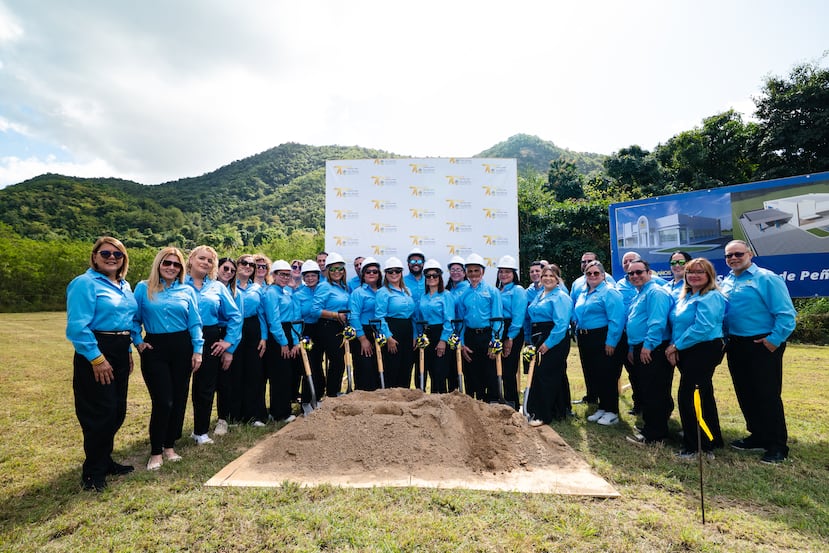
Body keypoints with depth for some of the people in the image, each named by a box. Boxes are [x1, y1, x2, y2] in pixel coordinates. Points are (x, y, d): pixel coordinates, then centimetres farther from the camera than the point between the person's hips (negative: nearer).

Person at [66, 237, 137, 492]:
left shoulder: (125, 286, 12)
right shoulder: (84, 283, -11)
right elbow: (77, 327, -19)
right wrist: (96, 358, -21)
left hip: (120, 353, 8)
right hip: (95, 354, -8)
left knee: (117, 411, 14)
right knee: (100, 413, -2)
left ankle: (105, 460, 32)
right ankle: (93, 472, 15)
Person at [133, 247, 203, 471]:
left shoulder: (187, 291, 5)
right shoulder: (143, 288, 3)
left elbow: (195, 323, 4)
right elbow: (134, 319, 7)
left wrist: (197, 350, -1)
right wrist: (138, 341, -4)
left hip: (182, 347, 2)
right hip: (154, 348, -2)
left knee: (179, 399, 7)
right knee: (163, 401, -6)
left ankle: (169, 446, 24)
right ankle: (156, 452, 11)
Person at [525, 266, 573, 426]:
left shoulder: (561, 297, -10)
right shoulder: (538, 295, 16)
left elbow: (561, 324, -19)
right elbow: (531, 317, 19)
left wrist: (548, 343, -22)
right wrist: (529, 339, 13)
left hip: (555, 341, -8)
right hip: (538, 339, 8)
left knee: (545, 375, -6)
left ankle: (542, 415, 3)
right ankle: (558, 411, 26)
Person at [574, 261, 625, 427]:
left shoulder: (609, 292, -11)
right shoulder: (582, 293, 14)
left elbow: (616, 319, -18)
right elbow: (577, 316, 22)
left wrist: (611, 342, -21)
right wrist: (578, 335, 15)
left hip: (603, 340, -8)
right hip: (585, 340, 8)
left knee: (607, 376, 0)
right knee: (592, 376, 14)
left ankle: (612, 412, 13)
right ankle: (602, 408, 28)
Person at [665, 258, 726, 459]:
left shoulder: (711, 297, -14)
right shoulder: (684, 296, 13)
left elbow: (702, 328, -24)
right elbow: (676, 324, 16)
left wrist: (677, 345, -17)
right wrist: (674, 347, 1)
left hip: (704, 351, -9)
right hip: (686, 353, 9)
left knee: (687, 397, -6)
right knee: (703, 396, 18)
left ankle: (693, 446, 8)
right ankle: (711, 441, 32)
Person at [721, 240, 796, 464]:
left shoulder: (766, 278, -10)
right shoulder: (726, 282, 11)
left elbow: (785, 313, -14)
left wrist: (775, 339, -18)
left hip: (763, 346, -7)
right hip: (736, 346, 7)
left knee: (768, 395, 0)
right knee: (745, 395, 14)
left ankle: (777, 446, 13)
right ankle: (758, 436, 30)